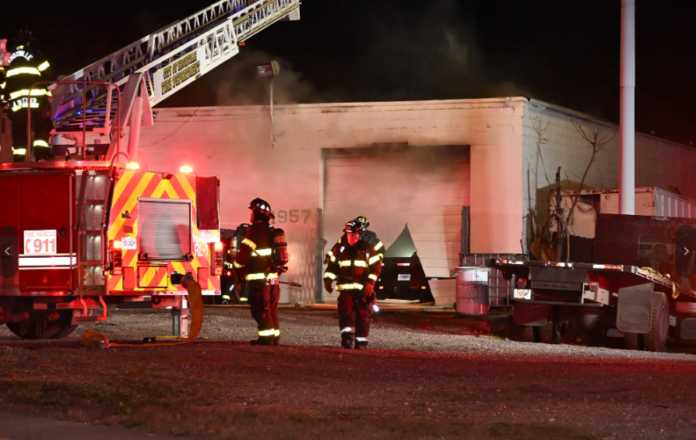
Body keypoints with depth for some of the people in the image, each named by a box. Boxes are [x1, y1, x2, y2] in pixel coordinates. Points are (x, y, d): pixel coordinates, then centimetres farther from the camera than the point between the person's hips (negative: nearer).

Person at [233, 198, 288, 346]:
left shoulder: (255, 230, -10)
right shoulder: (273, 232, 17)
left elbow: (244, 253, -13)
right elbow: (283, 256, 23)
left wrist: (238, 274, -3)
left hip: (259, 279, -8)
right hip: (273, 278, 8)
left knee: (260, 309, -5)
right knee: (271, 309, 13)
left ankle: (266, 338, -9)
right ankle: (275, 337, 14)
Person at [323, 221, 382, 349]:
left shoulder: (367, 249, 3)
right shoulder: (341, 249, 11)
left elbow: (376, 266, 0)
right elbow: (333, 265, 17)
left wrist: (370, 283, -10)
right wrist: (328, 279, 3)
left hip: (363, 290, -2)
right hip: (346, 290, 2)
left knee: (363, 317, 2)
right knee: (346, 313, -15)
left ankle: (361, 343, 10)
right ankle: (347, 338, -25)